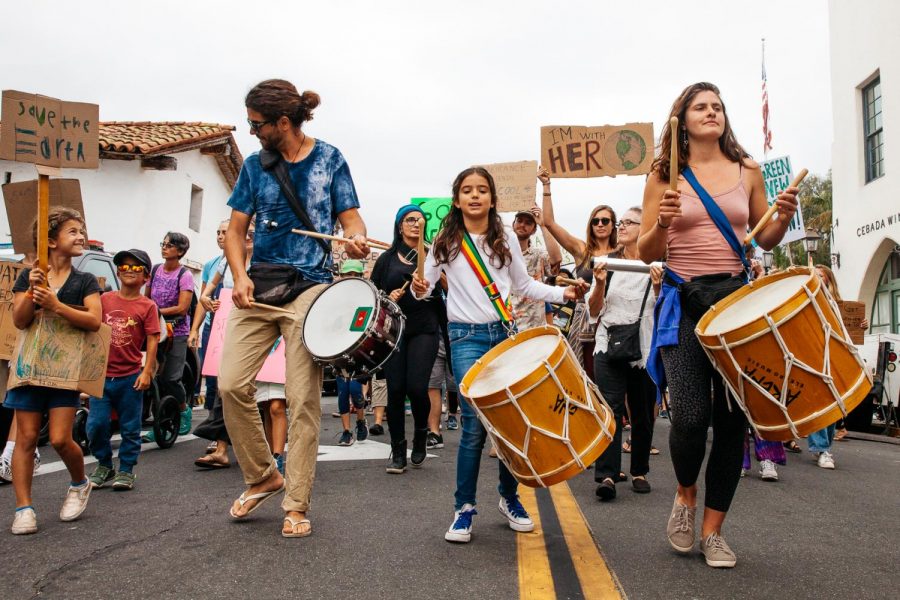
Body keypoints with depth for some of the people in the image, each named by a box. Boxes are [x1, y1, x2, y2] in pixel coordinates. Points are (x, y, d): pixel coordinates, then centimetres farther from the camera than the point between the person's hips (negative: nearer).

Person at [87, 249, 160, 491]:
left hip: (130, 376, -2)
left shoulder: (147, 306, -4)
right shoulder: (105, 299, 5)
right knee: (96, 424, 2)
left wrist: (147, 371, -12)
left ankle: (126, 470, 20)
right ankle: (104, 466, 23)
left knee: (130, 427, 6)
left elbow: (152, 340, -6)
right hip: (102, 374, 3)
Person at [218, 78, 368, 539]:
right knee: (231, 384, -7)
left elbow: (351, 217, 4)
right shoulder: (255, 165, 11)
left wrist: (355, 238, -20)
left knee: (303, 400, -5)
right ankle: (263, 477, 14)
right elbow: (235, 230, 11)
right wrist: (239, 275, -7)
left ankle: (296, 504, 6)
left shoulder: (329, 159, 4)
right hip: (257, 289, 4)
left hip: (309, 291, -3)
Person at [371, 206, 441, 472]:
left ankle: (421, 433, 18)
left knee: (417, 388, -13)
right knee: (395, 390, -3)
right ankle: (398, 452, 10)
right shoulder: (387, 258, 10)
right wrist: (387, 298, -8)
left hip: (424, 330, -1)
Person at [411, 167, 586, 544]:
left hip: (505, 333, 3)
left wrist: (563, 293, 1)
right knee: (475, 424, -11)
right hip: (467, 338, -3)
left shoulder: (505, 240, 7)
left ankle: (509, 497, 23)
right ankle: (464, 507, 5)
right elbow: (425, 285, 1)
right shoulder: (447, 242, 1)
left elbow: (524, 285, 14)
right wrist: (420, 290, -22)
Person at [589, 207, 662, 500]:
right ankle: (606, 475, -13)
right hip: (609, 347, 1)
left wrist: (658, 286, -18)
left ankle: (639, 471, 23)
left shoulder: (656, 266, 2)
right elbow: (594, 312, 7)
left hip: (645, 350, 0)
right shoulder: (607, 264, 8)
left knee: (642, 413, 8)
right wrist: (600, 283, -9)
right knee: (610, 410, -10)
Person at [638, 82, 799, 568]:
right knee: (690, 415, -15)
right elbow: (646, 253, 3)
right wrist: (663, 224, -17)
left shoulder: (747, 171, 10)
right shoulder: (664, 176, 4)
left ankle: (712, 529, 17)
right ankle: (685, 496, 17)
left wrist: (783, 218, -5)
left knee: (732, 418, 2)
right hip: (684, 302, -2)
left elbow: (765, 240, 16)